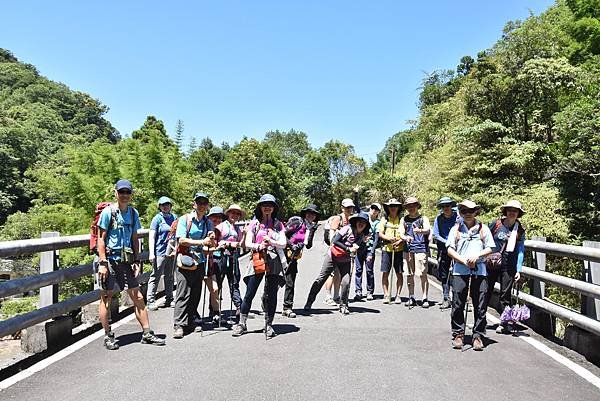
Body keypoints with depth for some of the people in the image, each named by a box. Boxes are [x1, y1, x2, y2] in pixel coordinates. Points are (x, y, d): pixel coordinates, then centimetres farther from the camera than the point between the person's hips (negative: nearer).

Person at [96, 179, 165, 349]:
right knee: (106, 297, 3)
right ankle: (108, 336, 16)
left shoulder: (133, 213, 8)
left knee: (137, 296, 4)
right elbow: (101, 239, -8)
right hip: (109, 259, -5)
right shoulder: (108, 212, -7)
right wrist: (102, 263, -13)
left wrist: (137, 261, 7)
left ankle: (147, 333, 11)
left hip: (126, 260, 5)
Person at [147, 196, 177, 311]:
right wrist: (151, 253, -15)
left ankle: (169, 299, 23)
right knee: (155, 276, -2)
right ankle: (151, 301, 5)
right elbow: (151, 237, -8)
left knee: (169, 276, 13)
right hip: (160, 252, -5)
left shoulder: (174, 217, 10)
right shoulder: (157, 218, -5)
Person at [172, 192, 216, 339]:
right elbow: (181, 240, -12)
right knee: (183, 294, -7)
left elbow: (213, 244, 11)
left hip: (200, 262, 5)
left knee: (196, 294, 10)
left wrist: (212, 239, -13)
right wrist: (201, 242, -19)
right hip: (185, 261, -5)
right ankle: (179, 325, -3)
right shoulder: (185, 219, -3)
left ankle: (190, 322, 21)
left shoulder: (208, 222, 12)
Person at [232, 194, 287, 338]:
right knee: (249, 294, 0)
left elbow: (283, 244, 2)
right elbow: (247, 244, 3)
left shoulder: (278, 224, 10)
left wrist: (271, 242, -15)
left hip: (274, 261, 0)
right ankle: (242, 324, 13)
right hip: (258, 260, 0)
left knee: (271, 295, 3)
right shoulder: (254, 224, 10)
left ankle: (269, 325, 15)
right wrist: (259, 246, -16)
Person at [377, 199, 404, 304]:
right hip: (386, 248, 1)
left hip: (399, 249, -1)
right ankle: (386, 295, 8)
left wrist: (400, 241, -15)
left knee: (399, 273, 1)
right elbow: (380, 234, 6)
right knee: (385, 273, -1)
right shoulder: (384, 219, 11)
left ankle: (398, 295, 12)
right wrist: (388, 238, -12)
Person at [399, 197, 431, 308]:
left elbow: (428, 230, -12)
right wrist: (405, 237, -17)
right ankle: (411, 298, 18)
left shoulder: (423, 218, 6)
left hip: (421, 248, -3)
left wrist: (421, 231, -35)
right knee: (409, 274, 7)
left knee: (422, 274, -5)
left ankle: (424, 299, 2)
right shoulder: (404, 219, 15)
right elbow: (401, 233, 7)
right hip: (408, 249, 3)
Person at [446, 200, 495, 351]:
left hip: (479, 271, 0)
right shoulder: (456, 228, 10)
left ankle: (478, 336, 11)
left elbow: (489, 248, 9)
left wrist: (477, 255, -10)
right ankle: (458, 335, 12)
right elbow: (450, 250, 4)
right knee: (458, 304, 1)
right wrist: (464, 261, -8)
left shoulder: (483, 228, 11)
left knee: (480, 306, 1)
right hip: (460, 270, 0)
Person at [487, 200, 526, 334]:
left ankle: (506, 324, 15)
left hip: (508, 267, 0)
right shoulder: (495, 224, -1)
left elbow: (520, 251, 6)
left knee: (505, 294, 3)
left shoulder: (520, 230, 3)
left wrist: (518, 270, 1)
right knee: (486, 292, 3)